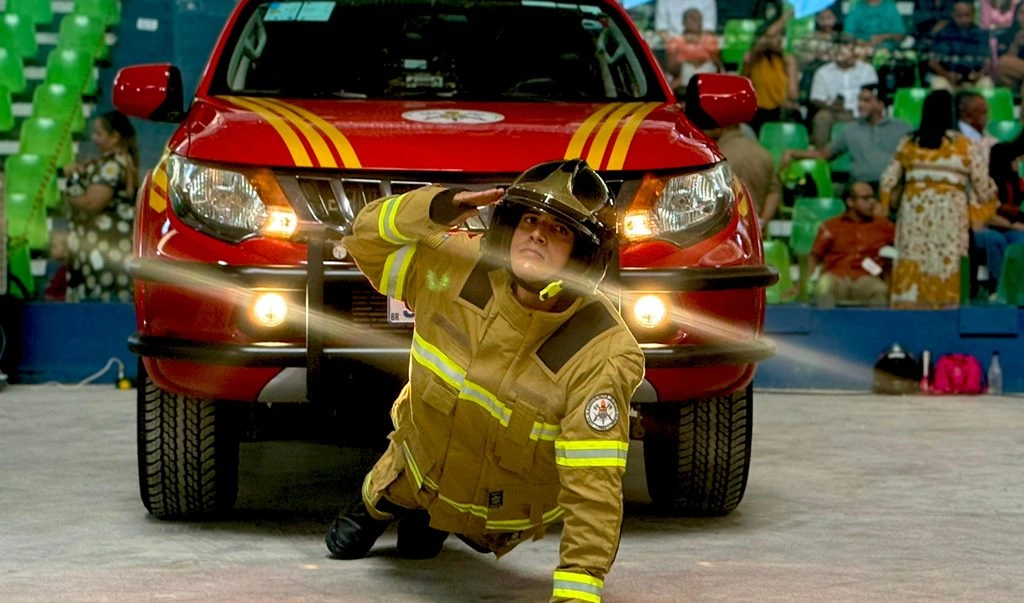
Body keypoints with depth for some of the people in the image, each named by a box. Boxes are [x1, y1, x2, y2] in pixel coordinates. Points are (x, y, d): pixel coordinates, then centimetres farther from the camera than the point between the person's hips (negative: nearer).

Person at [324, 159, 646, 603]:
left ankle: (431, 524, 53)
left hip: (507, 513, -3)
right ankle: (378, 506, 58)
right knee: (345, 545, 28)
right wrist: (436, 209, -32)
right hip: (420, 467, 3)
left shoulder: (602, 352, -38)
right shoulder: (455, 269, -26)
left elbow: (593, 487, -39)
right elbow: (367, 239, -11)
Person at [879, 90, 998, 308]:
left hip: (914, 210, 3)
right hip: (948, 211, -3)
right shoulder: (963, 145, -2)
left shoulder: (908, 143, 7)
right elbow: (982, 182, 0)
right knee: (945, 264, 0)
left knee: (912, 263, 5)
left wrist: (885, 205, 24)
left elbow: (889, 178, 10)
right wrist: (988, 201, 18)